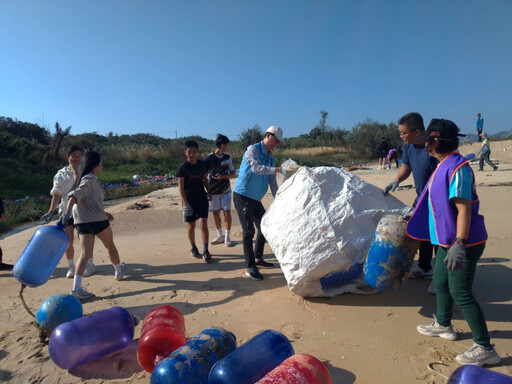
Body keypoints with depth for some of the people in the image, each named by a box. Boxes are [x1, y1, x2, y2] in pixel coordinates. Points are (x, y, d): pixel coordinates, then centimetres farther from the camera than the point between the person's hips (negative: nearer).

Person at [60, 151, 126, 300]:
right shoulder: (91, 179, -11)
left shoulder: (87, 179, 17)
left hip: (81, 222, 8)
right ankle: (119, 270, 38)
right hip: (97, 220, -8)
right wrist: (68, 210, -39)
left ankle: (76, 288, -8)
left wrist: (103, 213, 29)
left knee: (85, 254, 2)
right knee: (110, 246, 16)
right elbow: (75, 195, -26)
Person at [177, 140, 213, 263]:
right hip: (189, 200, -2)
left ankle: (205, 251, -1)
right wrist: (185, 203, -15)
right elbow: (180, 186, -10)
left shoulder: (202, 164, 2)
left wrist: (209, 192, 3)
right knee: (191, 225, 9)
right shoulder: (183, 167, -9)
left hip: (202, 198, 2)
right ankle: (193, 248, 30)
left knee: (203, 223, -7)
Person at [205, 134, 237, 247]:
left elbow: (233, 174, 5)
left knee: (227, 213, -3)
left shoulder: (228, 158, 3)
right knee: (216, 214, 8)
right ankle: (220, 236, 25)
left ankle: (227, 237, 8)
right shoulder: (210, 158, -8)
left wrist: (223, 176, -13)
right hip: (213, 190, -1)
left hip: (225, 189, 2)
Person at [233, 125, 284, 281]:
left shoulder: (270, 157, 12)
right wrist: (276, 169, -41)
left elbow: (272, 182, 11)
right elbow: (256, 168, -30)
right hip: (242, 196, -8)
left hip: (256, 199, 8)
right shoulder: (252, 149, -11)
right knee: (248, 231, -7)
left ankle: (258, 258, 28)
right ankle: (250, 267, 2)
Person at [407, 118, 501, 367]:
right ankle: (443, 325, 42)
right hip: (448, 240, 10)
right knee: (441, 282, 22)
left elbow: (464, 209, -27)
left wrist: (459, 244, -31)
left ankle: (485, 349, 13)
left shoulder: (457, 168, -22)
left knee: (461, 294, -3)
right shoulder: (444, 165, 9)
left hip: (463, 243, -10)